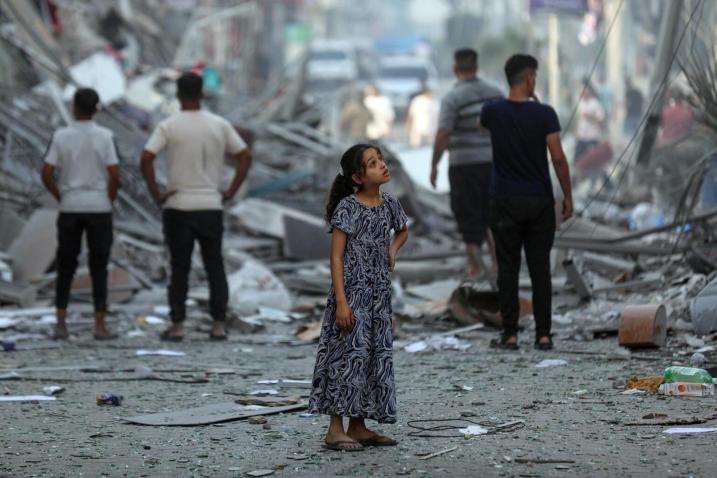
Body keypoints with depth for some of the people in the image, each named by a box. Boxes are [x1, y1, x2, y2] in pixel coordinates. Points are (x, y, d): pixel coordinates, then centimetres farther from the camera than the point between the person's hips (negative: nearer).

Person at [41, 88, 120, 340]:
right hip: (99, 208, -1)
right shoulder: (105, 136, -5)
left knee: (65, 268, 9)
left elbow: (46, 175, -5)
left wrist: (61, 198, 9)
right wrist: (109, 201, 5)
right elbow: (115, 176, -10)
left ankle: (61, 325, 5)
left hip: (69, 208, 1)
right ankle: (100, 326, 1)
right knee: (99, 268, 4)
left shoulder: (61, 136, -2)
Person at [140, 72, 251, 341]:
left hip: (178, 207, -2)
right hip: (211, 207, 2)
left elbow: (146, 158, -16)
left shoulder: (168, 127, -6)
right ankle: (219, 326, 6)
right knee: (215, 267, 9)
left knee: (179, 269, 4)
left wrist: (155, 193, -8)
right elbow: (245, 157, 2)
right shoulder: (220, 125, 3)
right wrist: (230, 192, 4)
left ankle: (177, 327, 3)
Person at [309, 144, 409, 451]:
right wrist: (341, 301, -19)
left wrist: (392, 250, 6)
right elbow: (336, 256, -13)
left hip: (379, 295, 7)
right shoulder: (347, 207, -12)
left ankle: (358, 426, 15)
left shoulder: (389, 204, 6)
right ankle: (335, 429, -4)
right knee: (350, 354, -8)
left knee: (378, 356, 7)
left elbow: (402, 232, 29)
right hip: (352, 292, -7)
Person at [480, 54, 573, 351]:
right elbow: (558, 158, -10)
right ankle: (543, 334, 4)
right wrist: (568, 196, 0)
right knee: (540, 268, 5)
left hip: (506, 201, 0)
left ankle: (510, 334, 3)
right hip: (540, 201, 0)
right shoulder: (544, 114, -8)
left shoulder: (494, 112, -3)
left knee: (508, 269, 4)